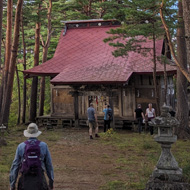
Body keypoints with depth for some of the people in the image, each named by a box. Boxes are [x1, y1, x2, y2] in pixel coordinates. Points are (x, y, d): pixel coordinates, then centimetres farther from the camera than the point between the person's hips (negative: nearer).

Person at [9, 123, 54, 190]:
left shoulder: (21, 146, -3)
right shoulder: (43, 145, -3)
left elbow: (15, 166, -3)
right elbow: (49, 164, 3)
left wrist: (12, 184, 3)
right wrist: (51, 181, 13)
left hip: (25, 179, 1)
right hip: (39, 179, -1)